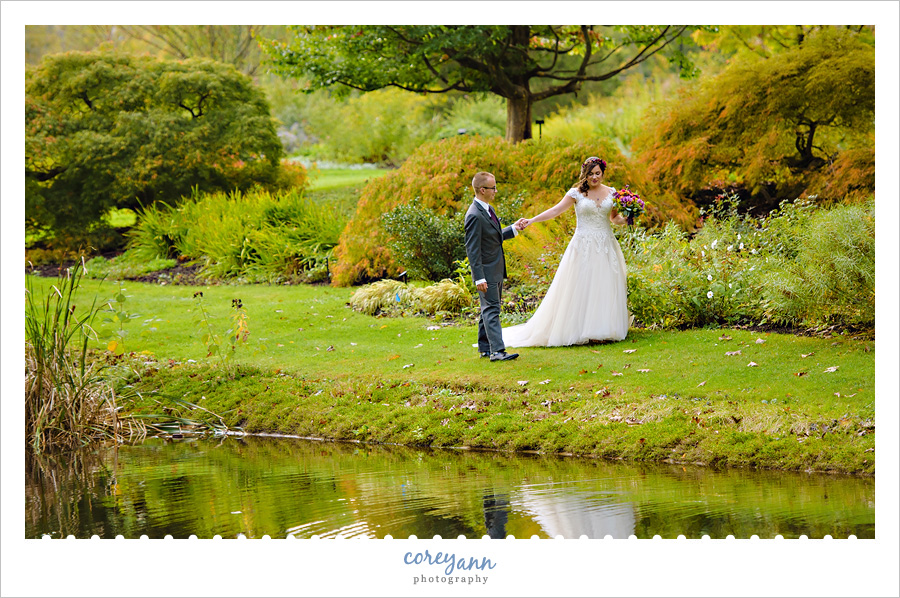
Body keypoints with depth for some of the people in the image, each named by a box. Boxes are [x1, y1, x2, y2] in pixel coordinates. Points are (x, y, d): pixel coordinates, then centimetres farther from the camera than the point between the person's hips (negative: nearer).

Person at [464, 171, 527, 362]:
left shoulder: (487, 209, 10)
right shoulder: (475, 215, -21)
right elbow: (472, 249, -22)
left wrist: (514, 229, 18)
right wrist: (479, 278, -24)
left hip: (496, 271, 10)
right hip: (487, 273, -10)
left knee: (489, 310, 14)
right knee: (491, 310, -10)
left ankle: (485, 348, 20)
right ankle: (497, 351, -11)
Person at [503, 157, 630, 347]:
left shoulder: (611, 193, 8)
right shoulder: (577, 193, -1)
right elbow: (555, 211, -5)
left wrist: (626, 219, -5)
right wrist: (531, 221, -14)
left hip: (606, 246, 3)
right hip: (583, 246, -3)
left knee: (606, 288, 2)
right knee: (581, 288, -6)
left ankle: (605, 330, 9)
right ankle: (581, 330, -2)